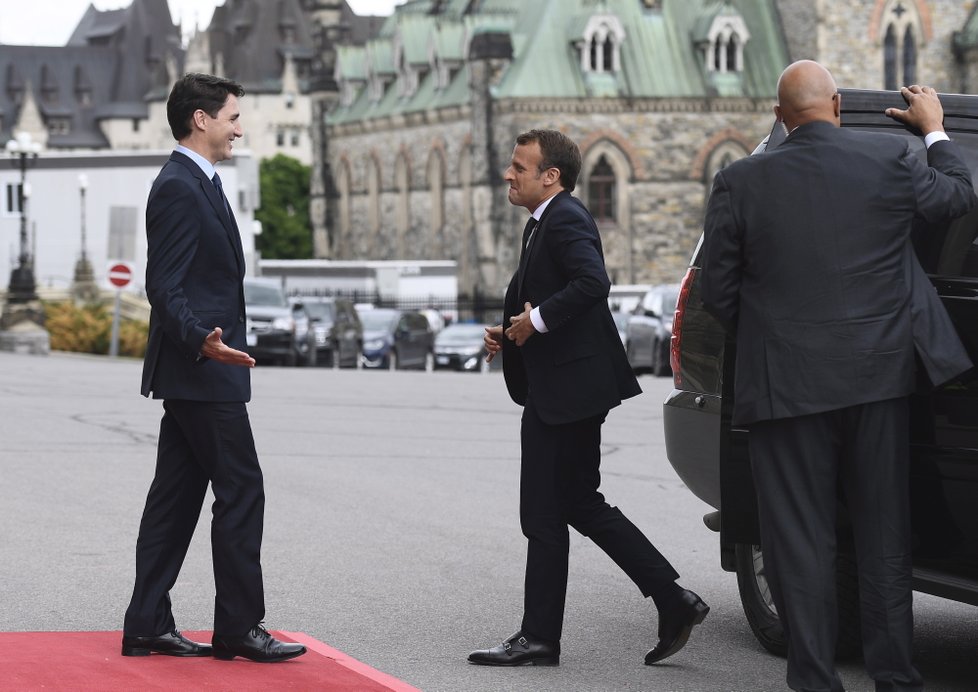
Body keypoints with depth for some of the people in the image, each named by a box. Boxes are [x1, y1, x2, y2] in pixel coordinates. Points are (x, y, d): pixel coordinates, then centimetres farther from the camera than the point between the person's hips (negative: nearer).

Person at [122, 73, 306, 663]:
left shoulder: (196, 185, 17)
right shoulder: (179, 188, -15)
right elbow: (164, 286, -21)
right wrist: (203, 341, -34)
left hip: (194, 373, 10)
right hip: (203, 372, -10)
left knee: (176, 497, 9)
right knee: (241, 491, -6)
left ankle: (148, 627, 12)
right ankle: (239, 626, 0)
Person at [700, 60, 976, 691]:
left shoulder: (741, 183, -5)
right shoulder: (891, 160, -4)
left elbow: (719, 294, 1)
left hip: (787, 384, -2)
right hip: (878, 379, 2)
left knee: (801, 542, 5)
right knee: (884, 534, 12)